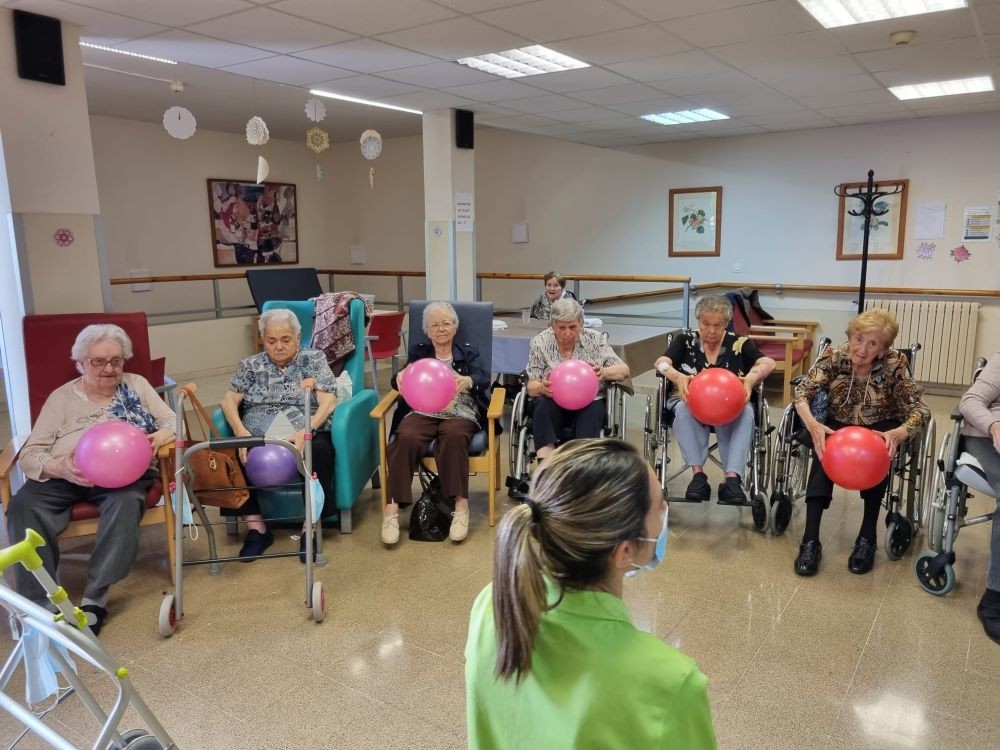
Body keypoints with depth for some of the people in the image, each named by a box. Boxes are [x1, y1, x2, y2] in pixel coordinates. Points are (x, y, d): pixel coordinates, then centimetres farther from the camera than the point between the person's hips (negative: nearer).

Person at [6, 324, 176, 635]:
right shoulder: (61, 397, 16)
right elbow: (30, 453, 8)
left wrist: (159, 437, -14)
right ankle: (41, 605, -30)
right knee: (23, 506, -29)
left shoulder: (136, 384, 19)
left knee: (126, 503, -35)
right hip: (63, 476, 1)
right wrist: (60, 467, -16)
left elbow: (171, 421, 12)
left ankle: (95, 599, -32)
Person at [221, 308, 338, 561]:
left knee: (320, 449, -35)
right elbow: (229, 401, 5)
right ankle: (256, 528, -18)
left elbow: (328, 402, -4)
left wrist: (306, 430, -24)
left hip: (304, 437, -2)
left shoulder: (314, 359, 8)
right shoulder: (251, 365, 16)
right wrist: (240, 431, -17)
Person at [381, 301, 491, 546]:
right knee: (406, 437, -33)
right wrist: (400, 377, -25)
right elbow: (402, 378, 3)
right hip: (422, 413, 1)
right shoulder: (417, 351, 21)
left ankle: (461, 505, -33)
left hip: (460, 414, -1)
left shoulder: (468, 352, 19)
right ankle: (392, 507, -32)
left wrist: (467, 381, -28)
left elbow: (484, 377, -2)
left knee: (454, 436, -36)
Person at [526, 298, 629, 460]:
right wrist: (542, 387, -24)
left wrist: (603, 373, -21)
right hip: (552, 403, 0)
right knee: (543, 407, -32)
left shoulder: (594, 339, 3)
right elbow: (531, 387, 1)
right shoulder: (540, 342, 1)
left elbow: (624, 370, 2)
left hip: (588, 403, 0)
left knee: (593, 411, -32)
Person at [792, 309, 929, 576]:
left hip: (880, 429, 0)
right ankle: (810, 540, -33)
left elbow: (920, 410, -21)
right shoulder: (834, 356, -16)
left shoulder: (894, 364, -18)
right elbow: (802, 392, -24)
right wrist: (813, 425, -46)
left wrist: (898, 434, -45)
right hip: (838, 425, 1)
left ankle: (867, 537, -22)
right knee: (824, 450, -32)